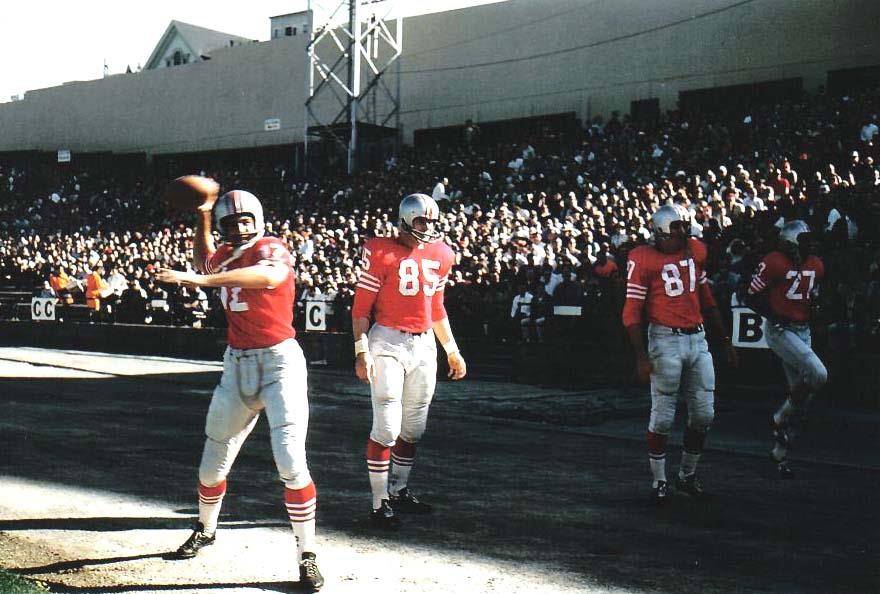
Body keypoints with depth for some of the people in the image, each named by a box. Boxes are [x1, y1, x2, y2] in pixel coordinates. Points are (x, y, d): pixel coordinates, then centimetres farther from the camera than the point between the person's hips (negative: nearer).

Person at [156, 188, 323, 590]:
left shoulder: (271, 249, -13)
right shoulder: (223, 256, 8)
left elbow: (270, 275, -38)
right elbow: (203, 264, 34)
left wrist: (201, 279, -43)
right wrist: (201, 222, 21)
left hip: (279, 362, -6)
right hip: (237, 364, 7)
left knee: (291, 461, -16)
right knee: (213, 461, 14)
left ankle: (307, 554, -4)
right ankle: (205, 530, 40)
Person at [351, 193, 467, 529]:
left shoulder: (439, 255, 11)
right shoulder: (381, 252, -7)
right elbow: (361, 307, -6)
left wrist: (452, 351, 22)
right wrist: (362, 352, -13)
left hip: (424, 345, 6)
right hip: (388, 342, -6)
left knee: (414, 428, 12)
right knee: (387, 428, -8)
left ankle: (399, 491, 28)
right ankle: (380, 504, 0)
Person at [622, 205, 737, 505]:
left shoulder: (695, 251, 8)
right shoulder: (644, 260, -10)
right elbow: (631, 313, -10)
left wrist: (725, 340, 20)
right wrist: (642, 357, -17)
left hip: (697, 339, 6)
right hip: (666, 341, -6)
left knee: (704, 414, 8)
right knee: (663, 417, 0)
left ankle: (687, 475, 26)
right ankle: (659, 482, 15)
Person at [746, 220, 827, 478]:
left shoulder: (816, 266, 10)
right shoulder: (774, 263, -12)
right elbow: (752, 298, -10)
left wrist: (810, 319, 7)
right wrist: (775, 316, -19)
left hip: (803, 332, 8)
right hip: (780, 331, -8)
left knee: (801, 393, 8)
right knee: (817, 374, -25)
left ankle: (780, 452, 21)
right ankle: (780, 420, -4)